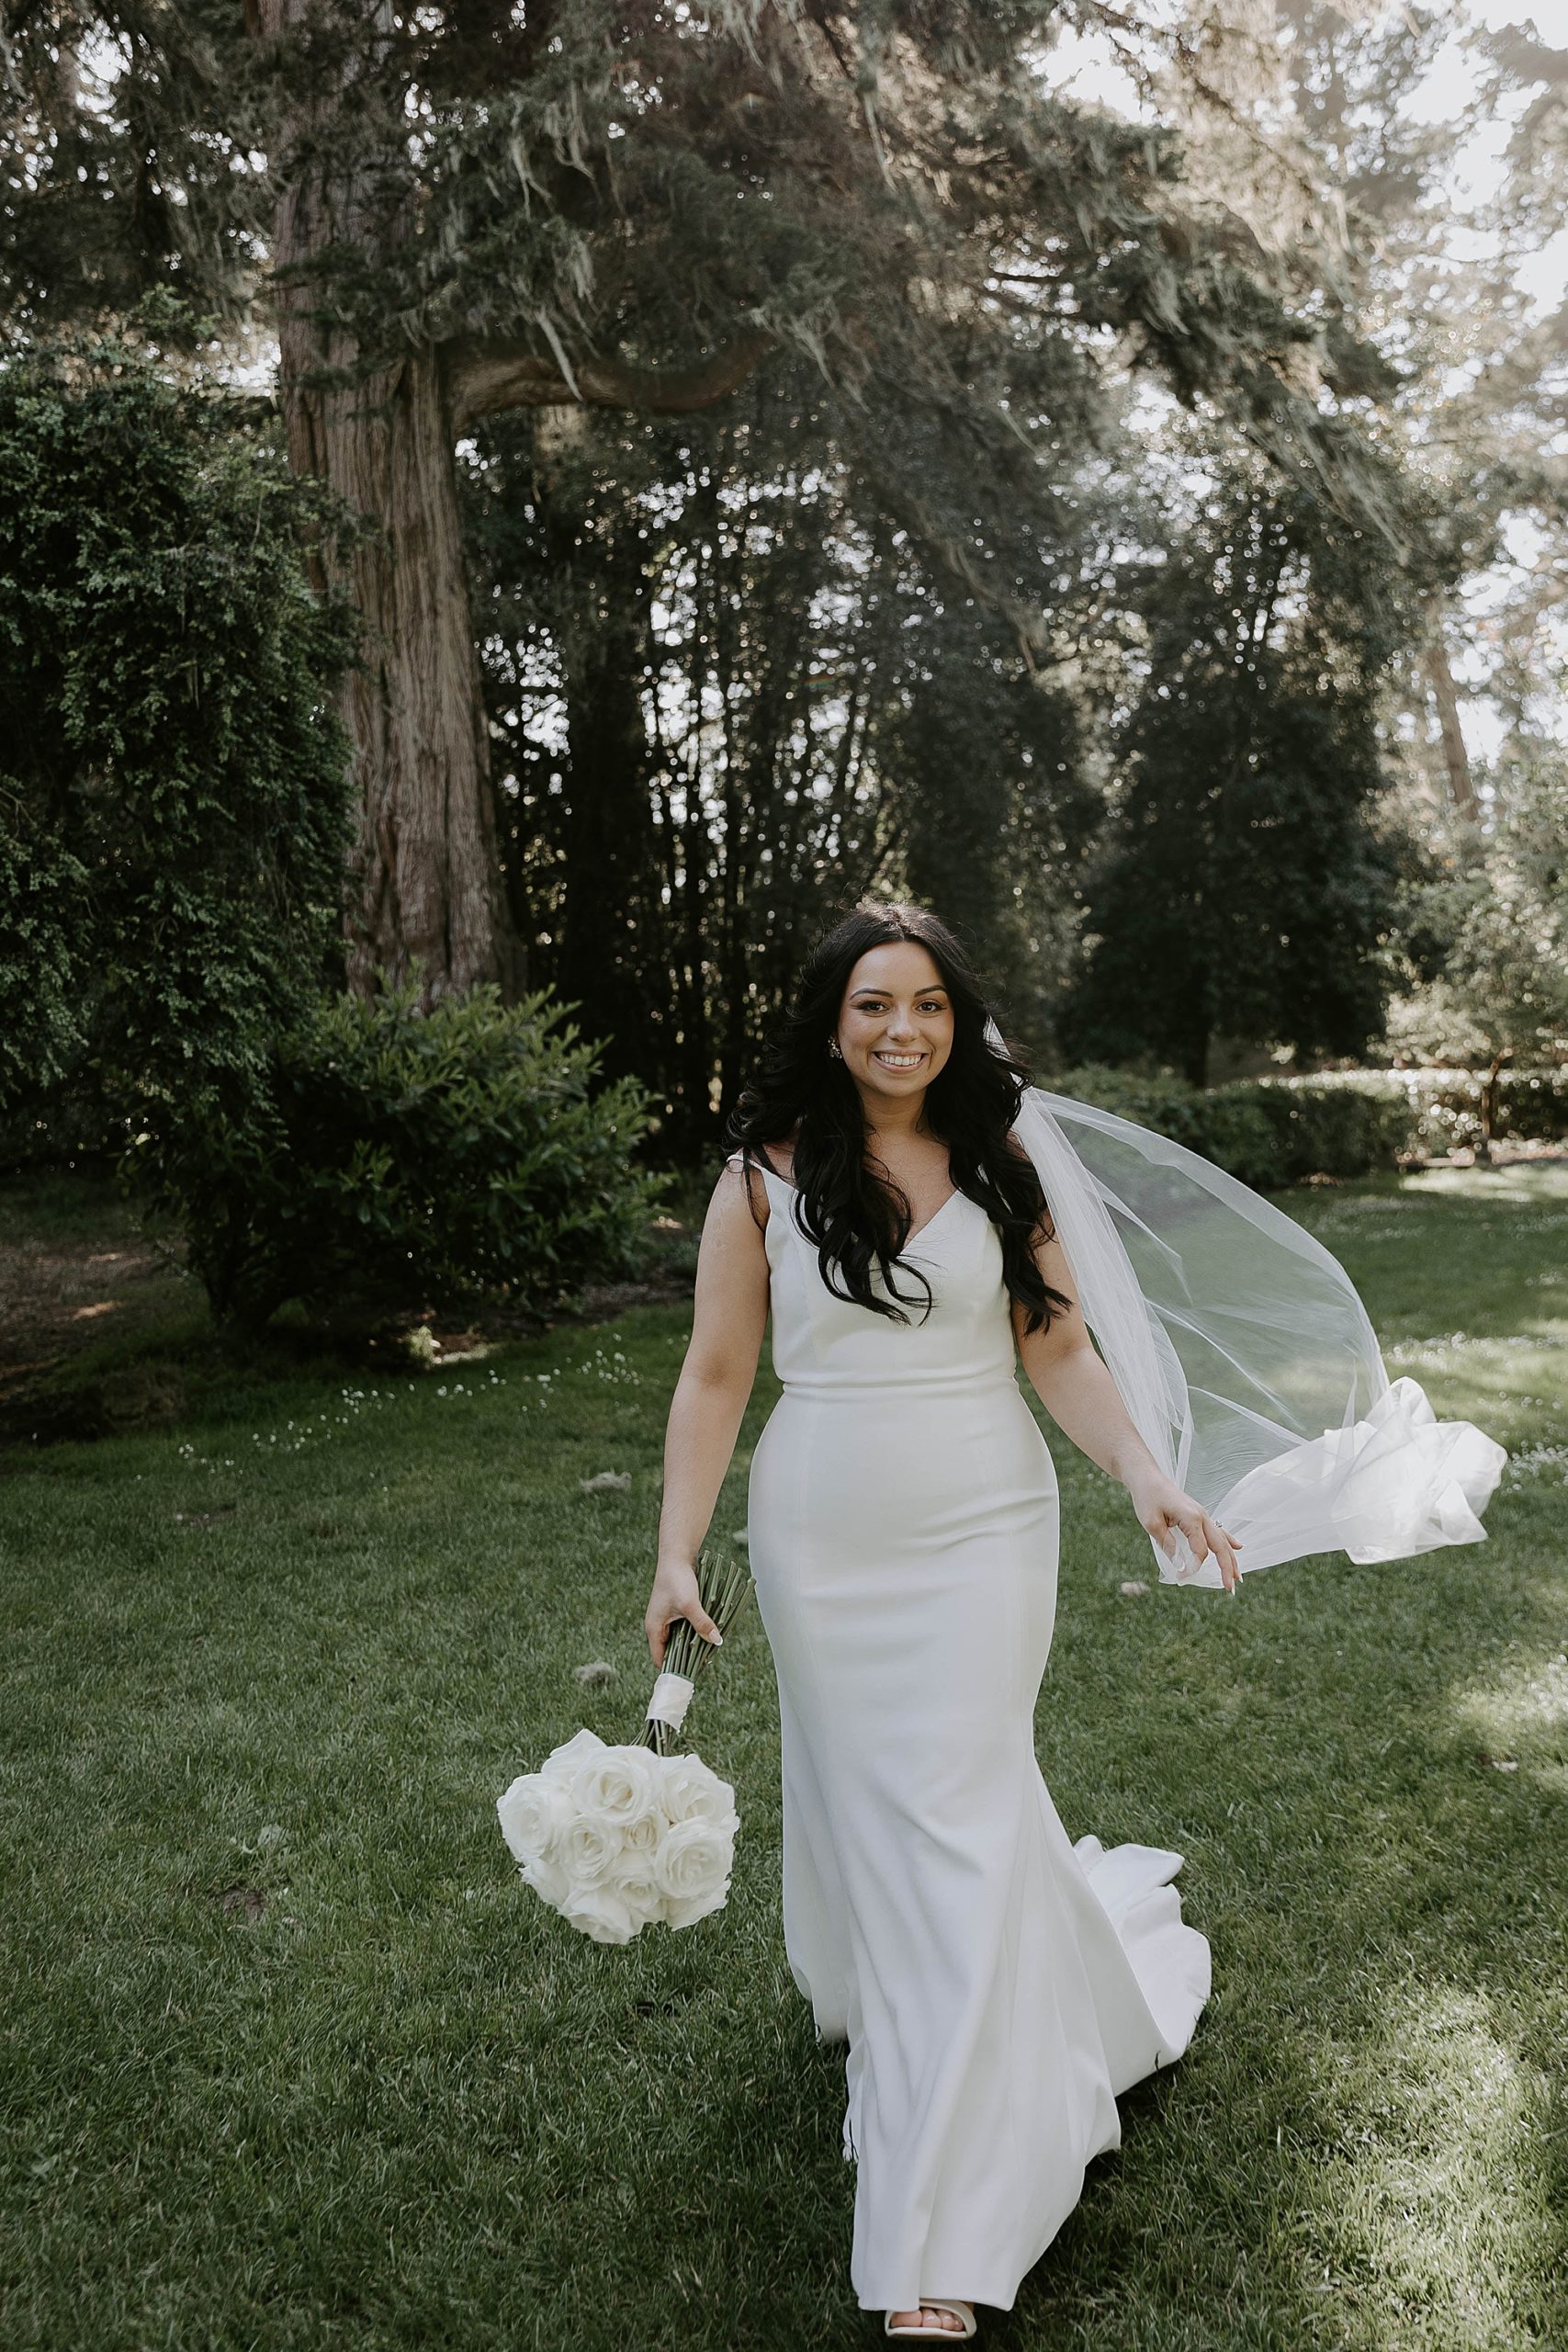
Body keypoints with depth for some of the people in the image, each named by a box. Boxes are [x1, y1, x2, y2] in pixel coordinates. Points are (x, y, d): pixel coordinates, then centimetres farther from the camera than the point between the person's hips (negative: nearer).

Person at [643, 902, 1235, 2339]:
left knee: (961, 1829, -1)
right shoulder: (767, 1179, -2)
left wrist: (1141, 1469, -14)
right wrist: (677, 1556, -6)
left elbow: (1060, 1351, 3)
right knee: (859, 1810, 13)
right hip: (823, 1546, 1)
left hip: (983, 1535, 0)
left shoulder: (1000, 1170, 2)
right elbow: (715, 1377, -1)